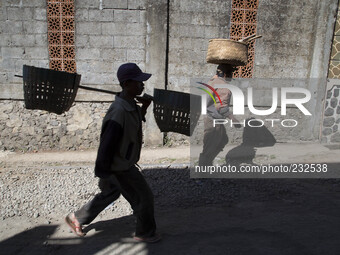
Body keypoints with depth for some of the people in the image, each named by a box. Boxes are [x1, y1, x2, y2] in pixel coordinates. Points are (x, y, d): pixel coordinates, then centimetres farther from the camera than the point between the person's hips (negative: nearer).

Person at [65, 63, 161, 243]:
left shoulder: (131, 105, 0)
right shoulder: (119, 111, -30)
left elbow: (135, 124, 18)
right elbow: (107, 145, -28)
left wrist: (144, 107, 3)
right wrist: (103, 172, -22)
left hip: (125, 163, 10)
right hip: (120, 168, -10)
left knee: (109, 194, 27)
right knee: (144, 198, 7)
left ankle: (76, 219, 42)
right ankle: (145, 233, 32)